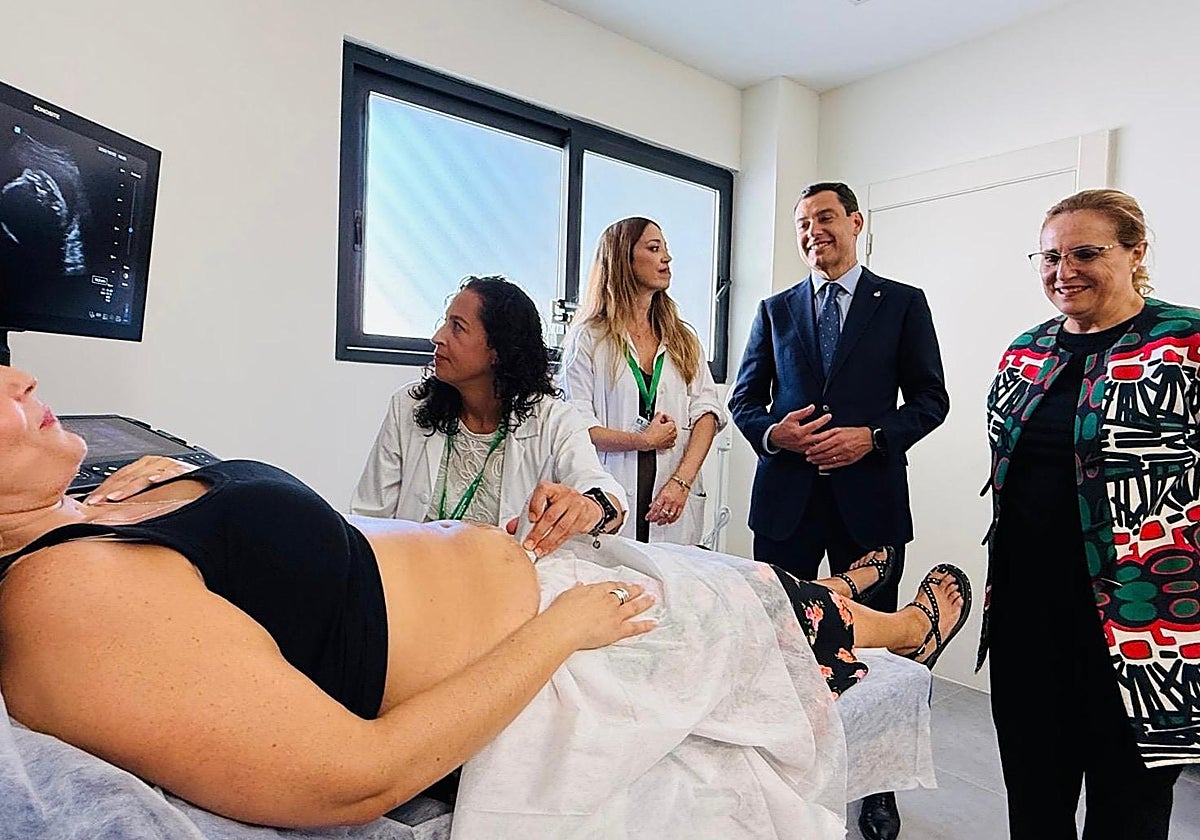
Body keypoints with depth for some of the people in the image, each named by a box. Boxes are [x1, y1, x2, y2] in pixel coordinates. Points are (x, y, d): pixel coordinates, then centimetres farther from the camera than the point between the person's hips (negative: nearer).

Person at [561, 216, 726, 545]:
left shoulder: (684, 339, 15)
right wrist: (644, 440, -10)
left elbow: (707, 411, 3)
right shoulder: (589, 339, 2)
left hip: (676, 501, 3)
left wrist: (681, 481, -10)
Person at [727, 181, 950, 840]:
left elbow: (930, 397, 3)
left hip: (869, 495, -1)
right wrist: (772, 432, -10)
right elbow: (743, 399, 10)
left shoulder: (903, 303, 6)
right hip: (786, 495, 2)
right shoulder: (775, 310, 12)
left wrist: (872, 437, -12)